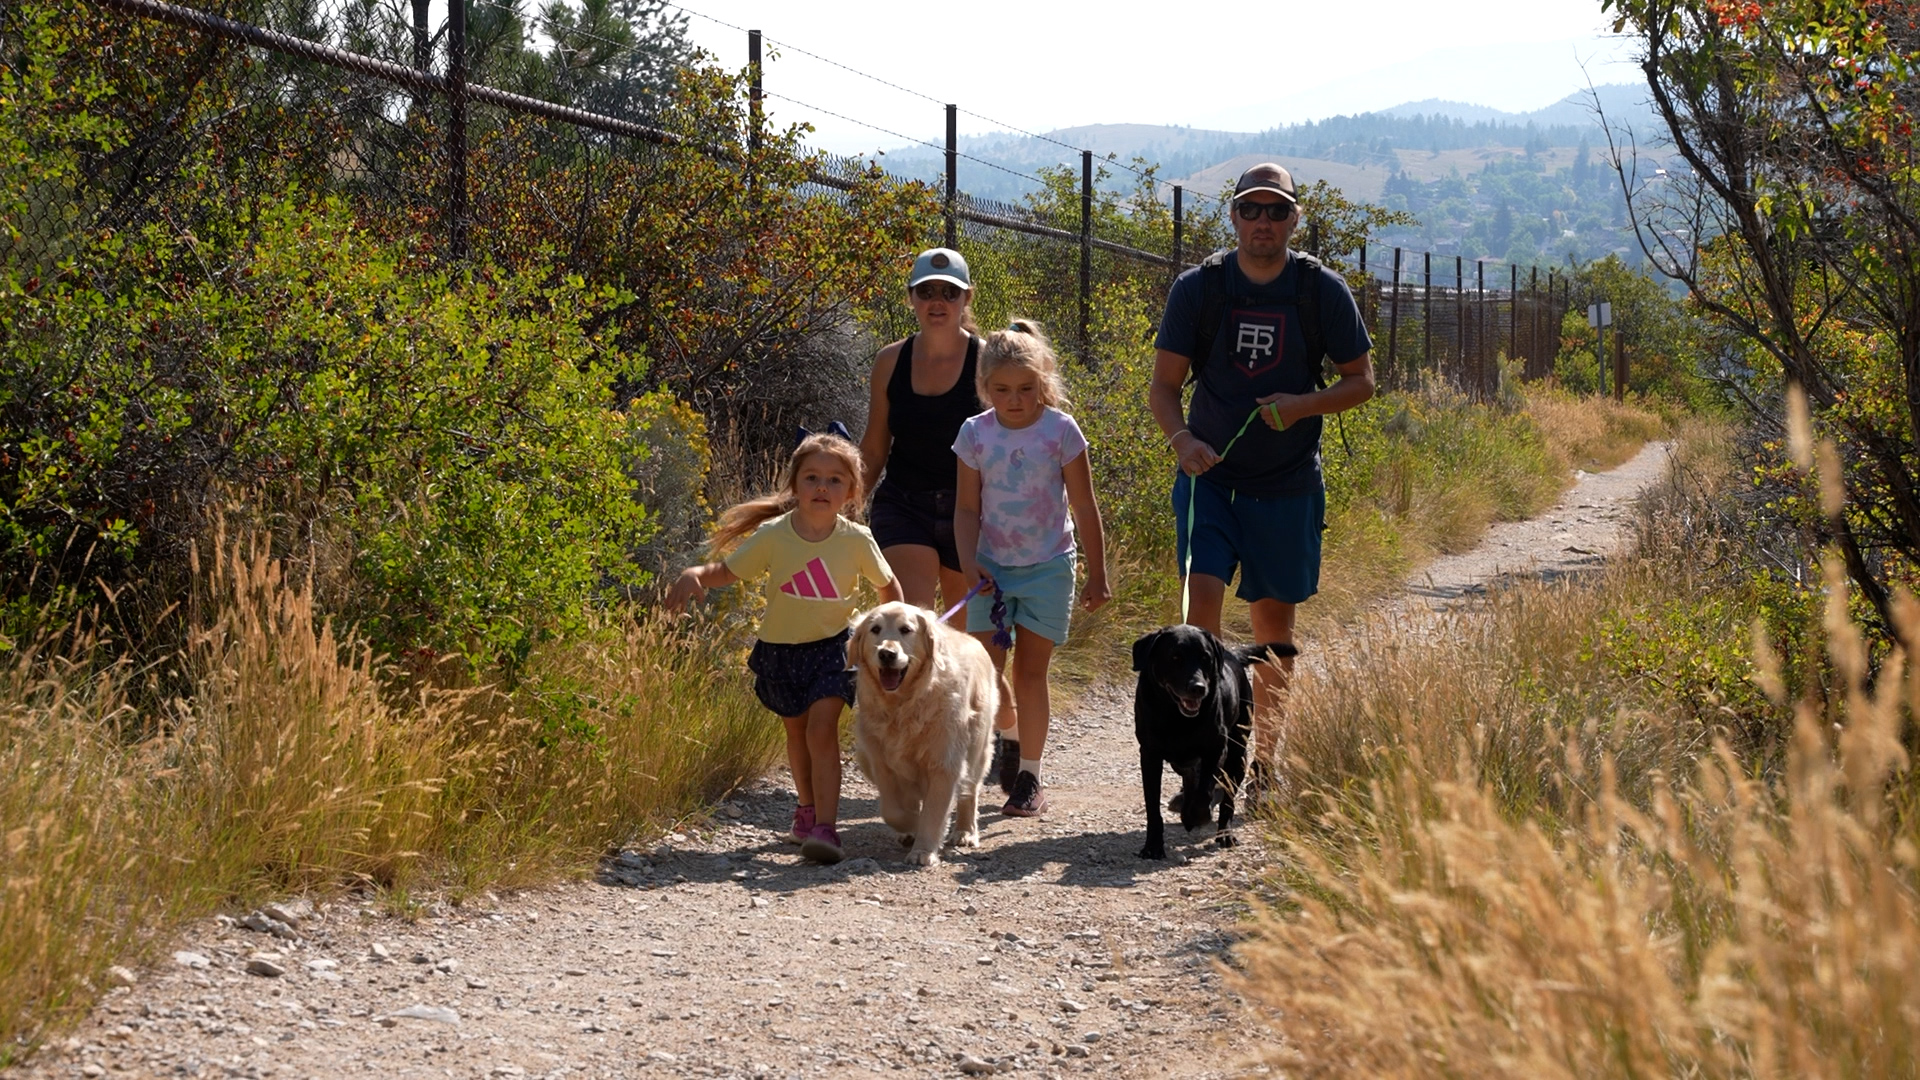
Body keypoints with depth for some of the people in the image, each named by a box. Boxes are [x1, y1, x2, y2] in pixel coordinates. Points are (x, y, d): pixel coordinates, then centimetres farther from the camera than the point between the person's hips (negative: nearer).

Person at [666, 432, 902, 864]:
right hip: (780, 651, 2)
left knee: (822, 730, -18)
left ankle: (824, 827, -22)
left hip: (831, 648, -2)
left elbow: (888, 585, 4)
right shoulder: (773, 536, -13)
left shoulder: (856, 540, -12)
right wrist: (692, 576, -28)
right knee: (797, 732, 19)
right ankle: (808, 809, 40)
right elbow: (726, 571, -8)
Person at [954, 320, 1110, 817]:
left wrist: (1097, 575, 0)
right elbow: (967, 508, 4)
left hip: (1047, 568, -2)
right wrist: (969, 563, -11)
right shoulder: (974, 434, -2)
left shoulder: (1060, 430, -8)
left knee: (1030, 671, 0)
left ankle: (1029, 776, 10)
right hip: (993, 569, 2)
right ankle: (1009, 735, 26)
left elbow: (1084, 508, -2)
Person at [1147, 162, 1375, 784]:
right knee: (1201, 595, -17)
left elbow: (1362, 381, 4)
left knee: (1274, 618, 8)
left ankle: (1264, 757, 21)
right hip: (1209, 474, 0)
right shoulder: (1198, 288, -4)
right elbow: (1163, 386, -1)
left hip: (1287, 483, 1)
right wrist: (1180, 439, -22)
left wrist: (1305, 405, -15)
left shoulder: (1322, 291, -4)